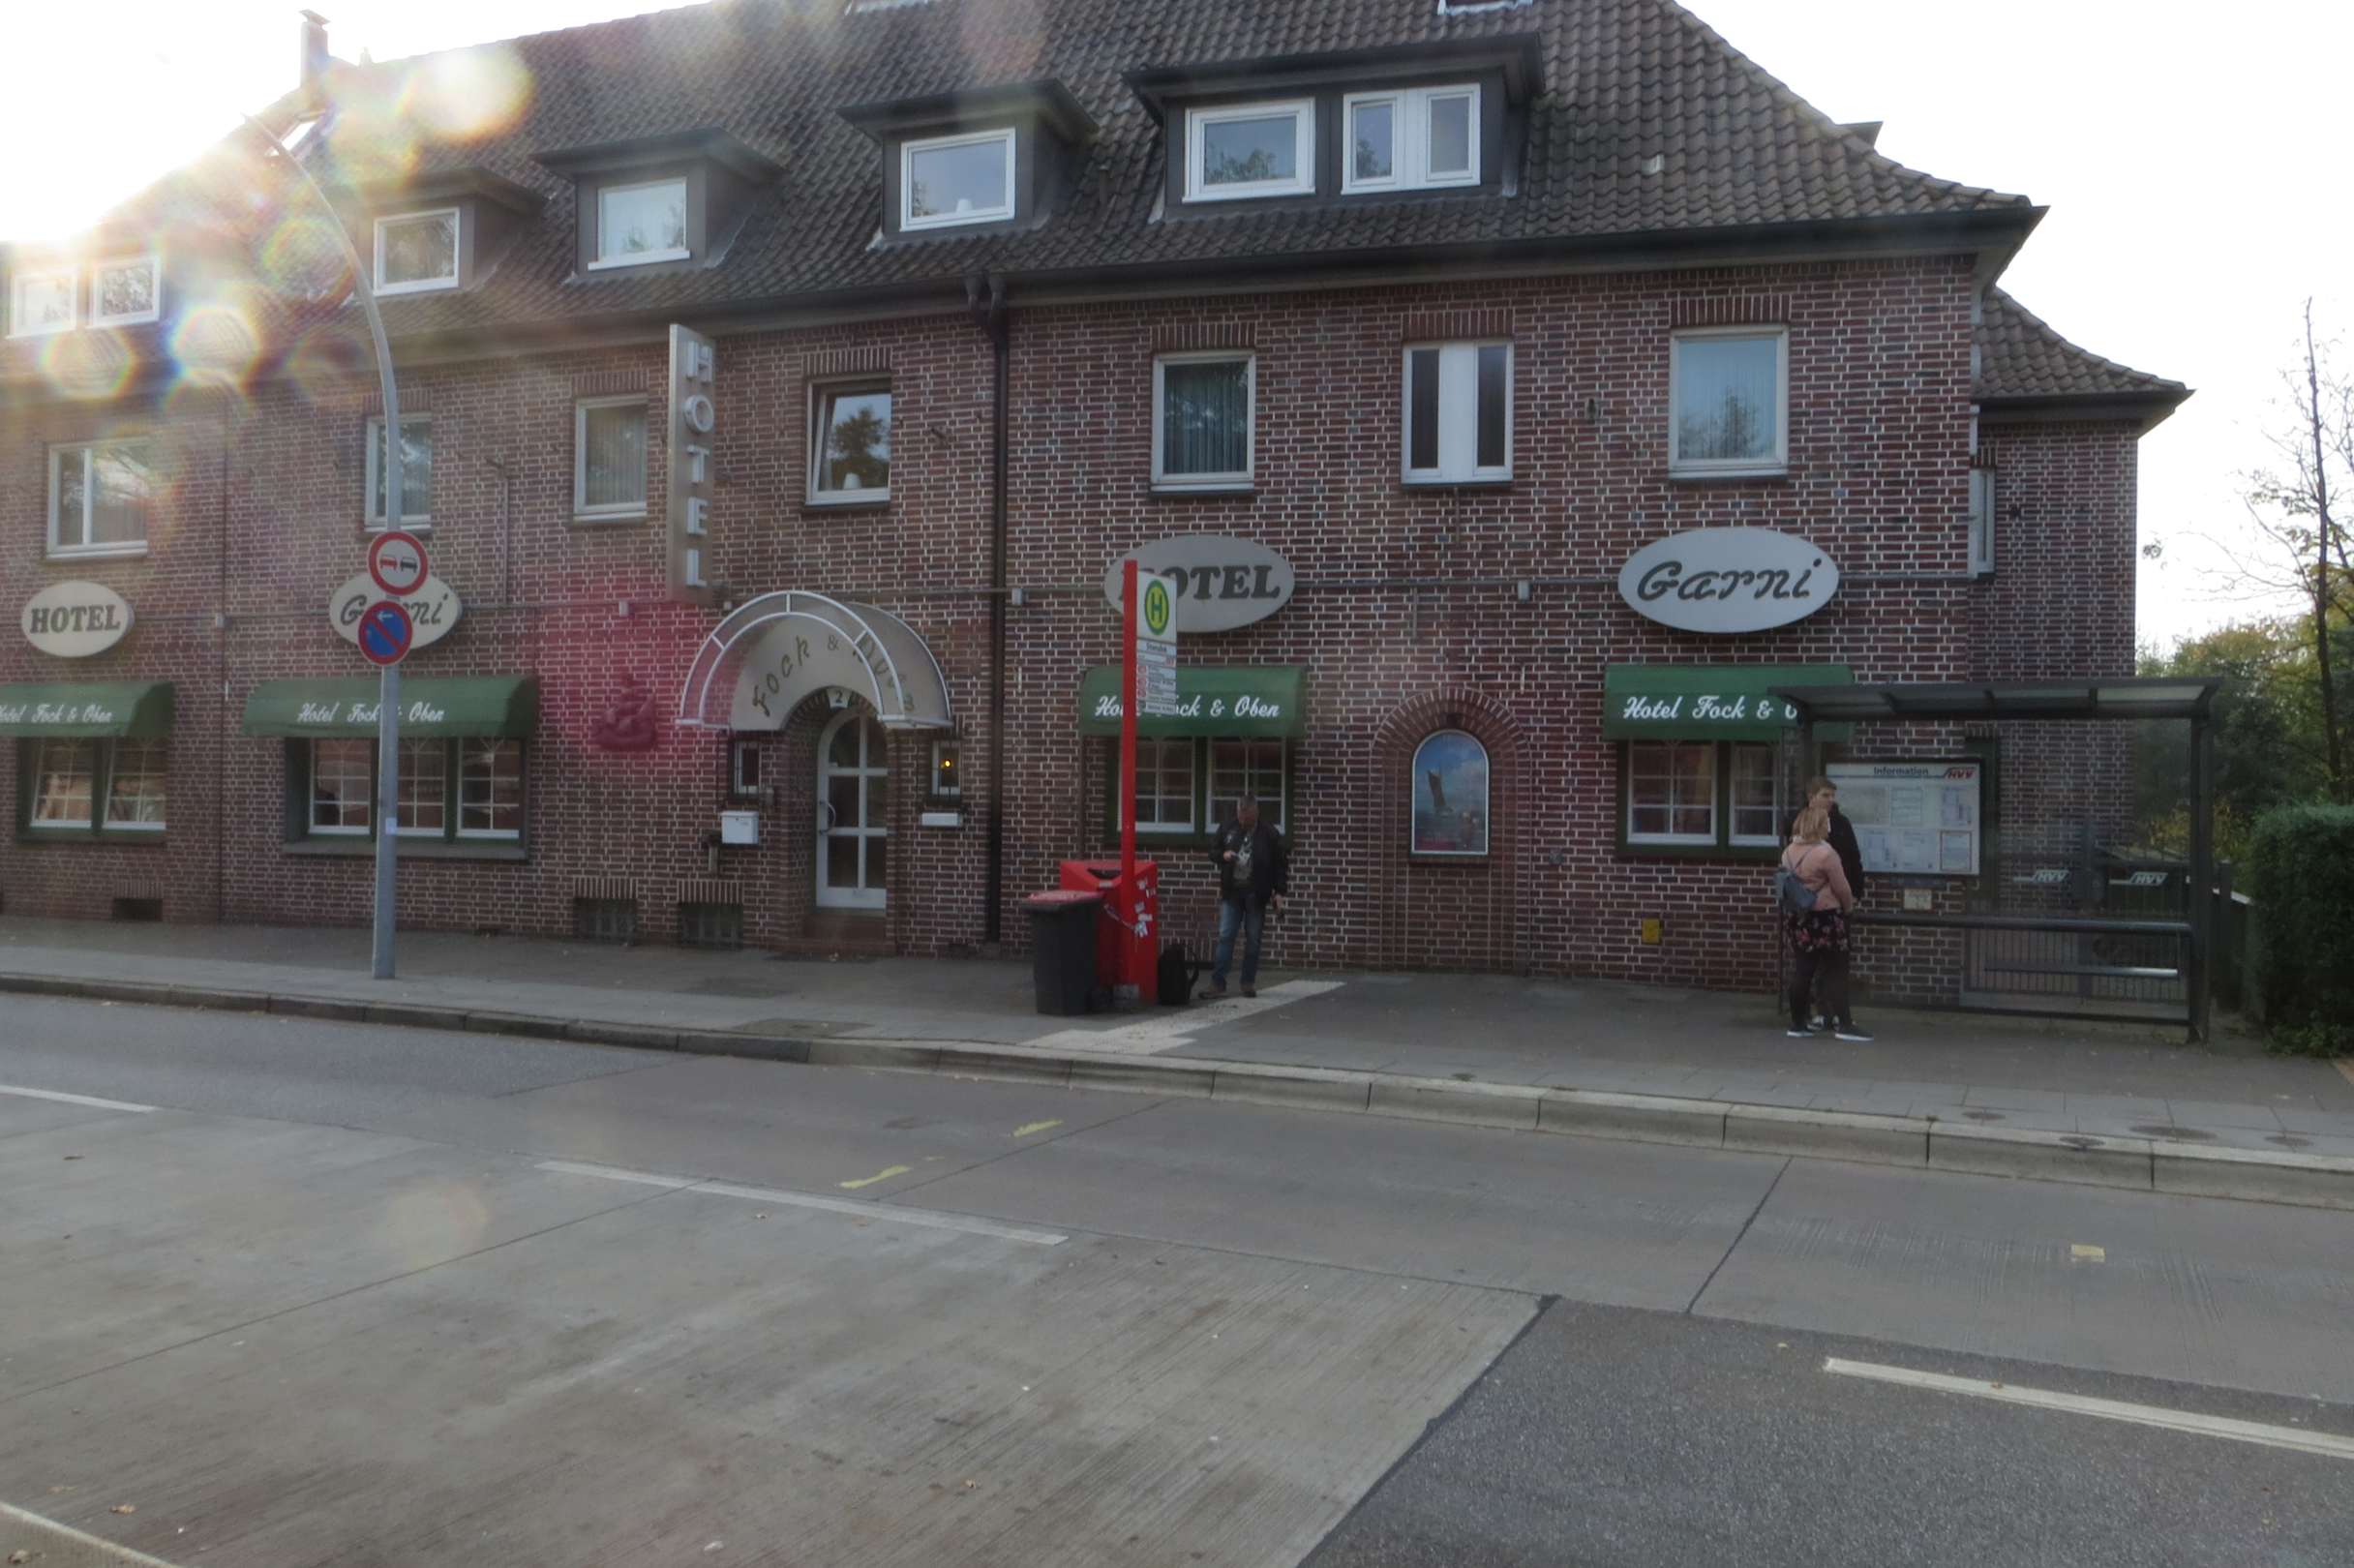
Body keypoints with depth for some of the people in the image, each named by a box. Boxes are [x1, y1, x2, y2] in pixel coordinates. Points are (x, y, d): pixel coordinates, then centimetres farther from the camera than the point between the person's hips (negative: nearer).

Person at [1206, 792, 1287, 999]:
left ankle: (1248, 982, 14)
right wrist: (1223, 855, -8)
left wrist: (1279, 891, -6)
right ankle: (1217, 982, -4)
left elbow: (1281, 864, 1)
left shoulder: (1269, 835, -2)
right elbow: (1212, 852, 15)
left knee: (1253, 940, 4)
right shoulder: (1228, 830, 4)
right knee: (1225, 937, -4)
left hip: (1256, 895, -1)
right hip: (1231, 893, 1)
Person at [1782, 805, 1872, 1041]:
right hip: (1824, 917, -7)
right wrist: (1848, 906, 8)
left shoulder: (1788, 853, 6)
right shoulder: (1825, 853, -15)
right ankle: (1843, 1024, -2)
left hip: (1797, 916, 7)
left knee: (1804, 970, 11)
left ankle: (1797, 1023, 14)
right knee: (1836, 971, 0)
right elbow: (1841, 888, -9)